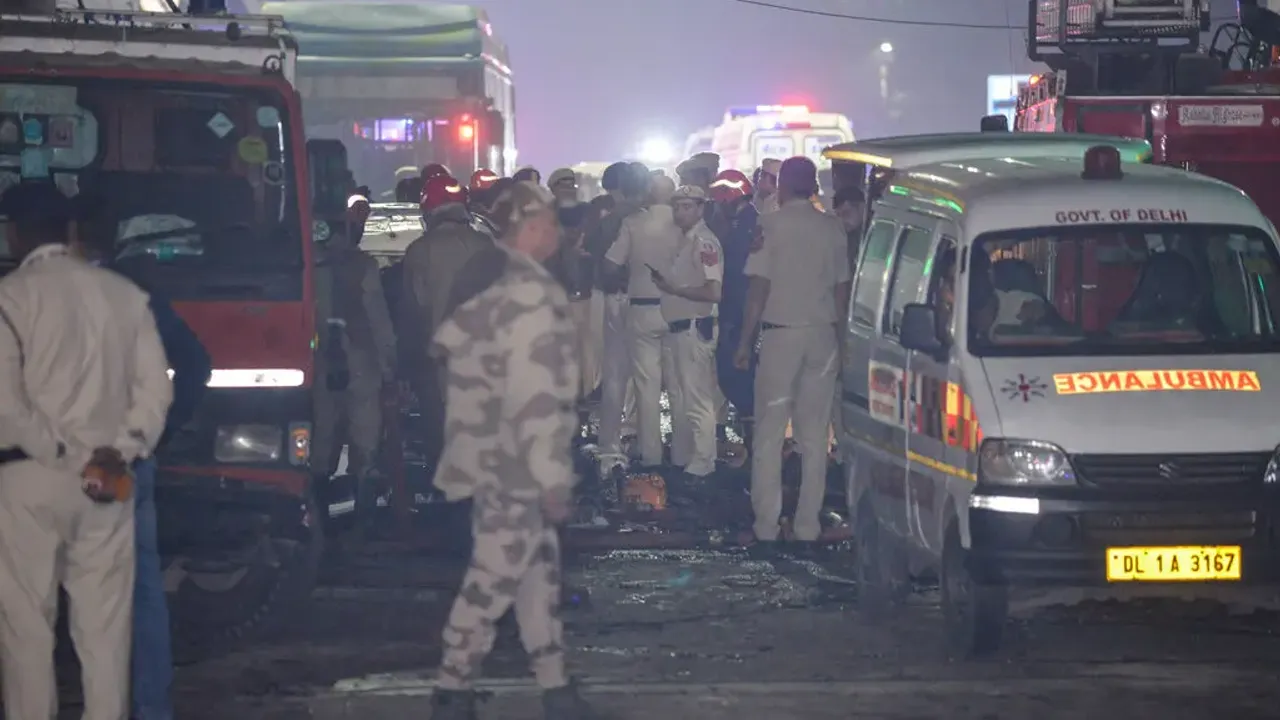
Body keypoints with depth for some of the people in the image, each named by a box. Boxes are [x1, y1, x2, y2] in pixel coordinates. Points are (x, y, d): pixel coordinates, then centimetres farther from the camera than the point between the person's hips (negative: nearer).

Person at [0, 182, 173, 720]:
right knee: (105, 623, 7)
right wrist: (122, 451, -1)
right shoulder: (124, 293, 7)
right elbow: (155, 388, 4)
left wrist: (59, 454, -8)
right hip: (107, 483, 4)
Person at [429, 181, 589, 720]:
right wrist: (553, 476, -21)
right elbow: (534, 397, -24)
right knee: (496, 576, -2)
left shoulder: (499, 284, 11)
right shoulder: (530, 296, -19)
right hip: (511, 464, -10)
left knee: (538, 568, 14)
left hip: (498, 455, 10)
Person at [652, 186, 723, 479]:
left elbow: (713, 292, -21)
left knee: (697, 401, -5)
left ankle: (701, 466, -1)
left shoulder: (704, 242, -15)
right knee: (678, 399, 17)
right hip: (678, 328, 10)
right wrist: (665, 282, 6)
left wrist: (673, 289, -15)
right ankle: (680, 460, 27)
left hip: (695, 329, -10)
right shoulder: (684, 240, 13)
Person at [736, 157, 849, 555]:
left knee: (769, 434, 1)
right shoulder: (832, 228, 5)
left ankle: (766, 528, -3)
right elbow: (842, 287, 8)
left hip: (780, 332, -3)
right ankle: (807, 527, 5)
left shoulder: (771, 224, -6)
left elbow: (759, 287, -7)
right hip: (822, 333, 3)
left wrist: (745, 341, -2)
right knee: (815, 436, 7)